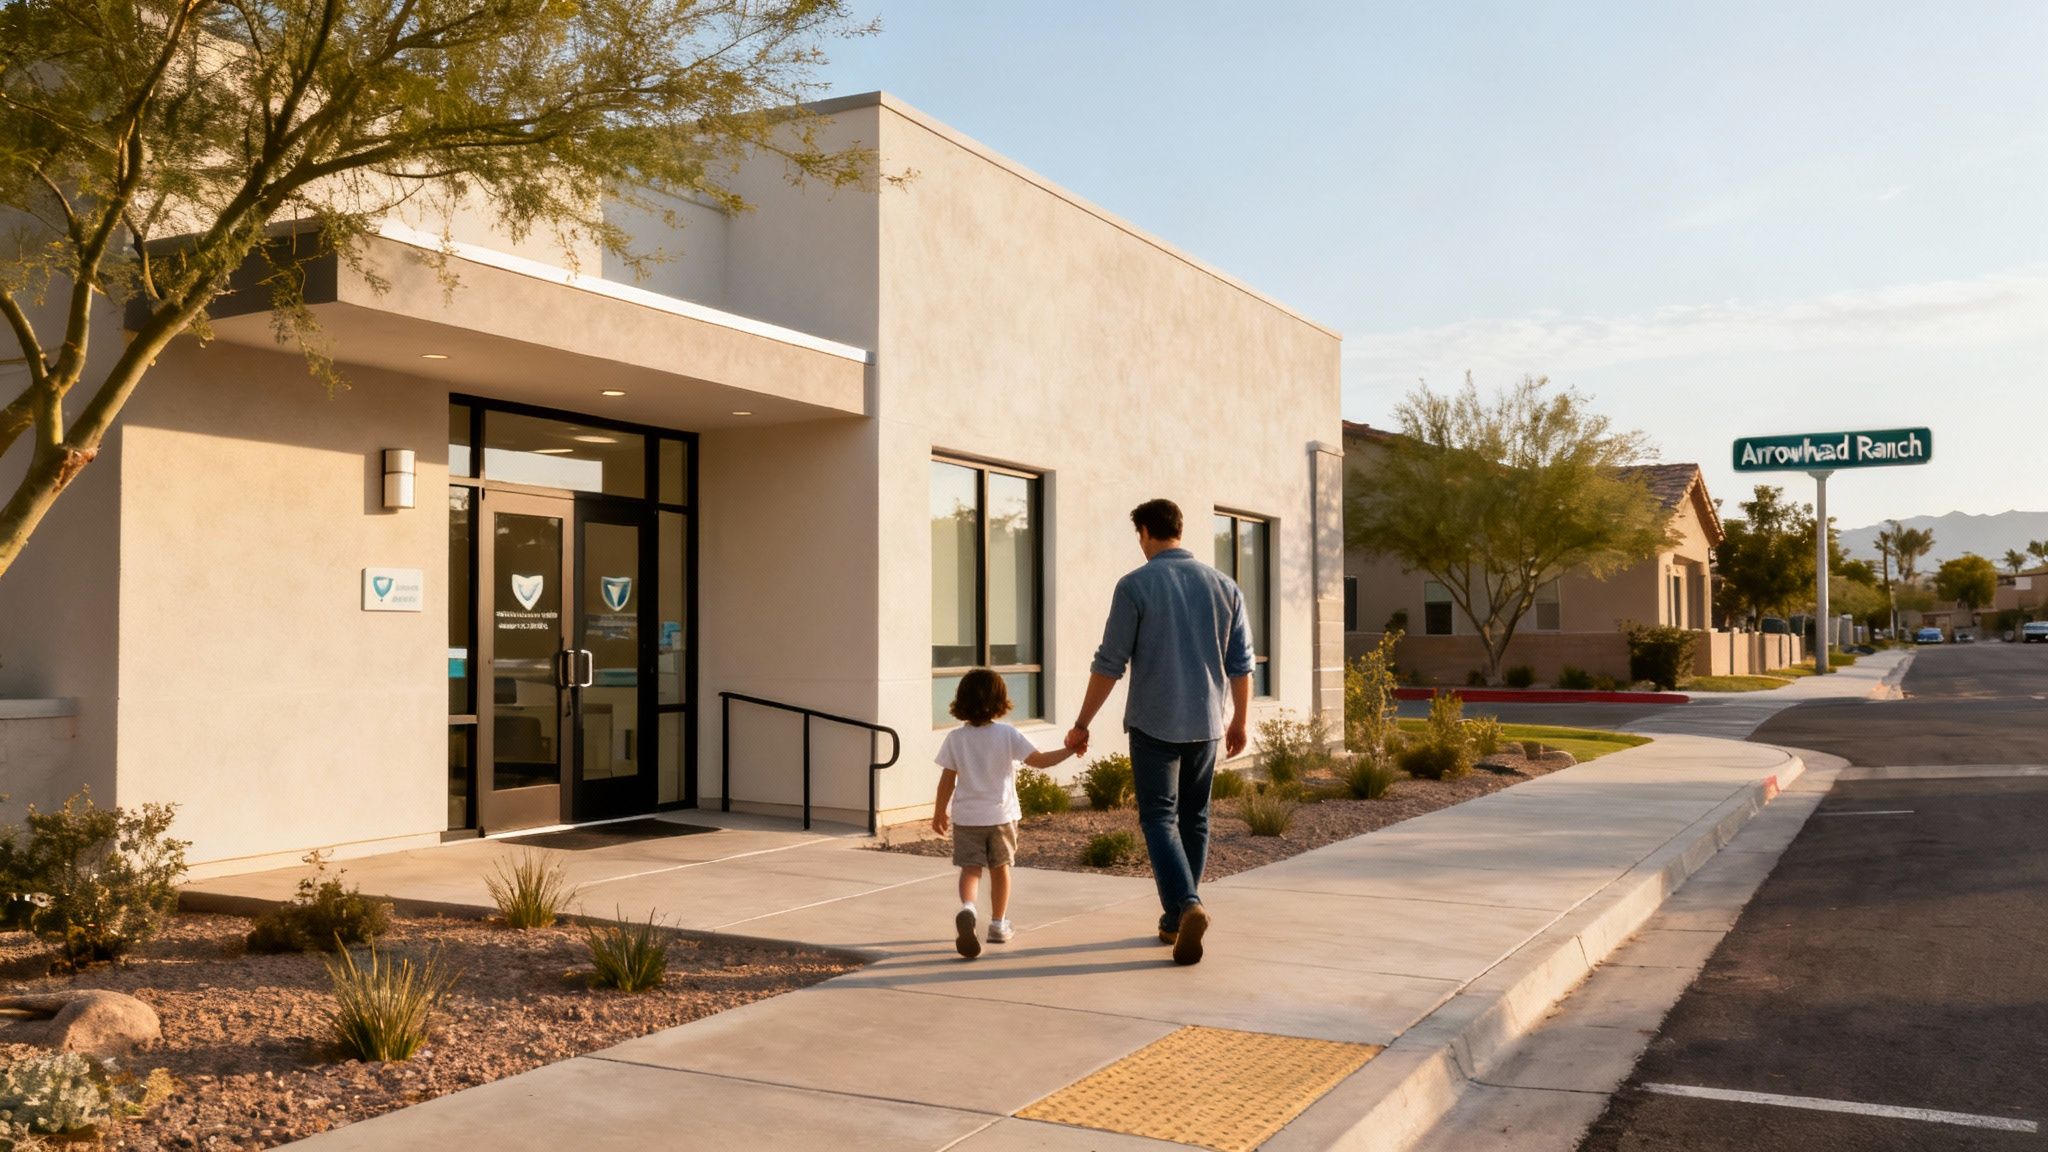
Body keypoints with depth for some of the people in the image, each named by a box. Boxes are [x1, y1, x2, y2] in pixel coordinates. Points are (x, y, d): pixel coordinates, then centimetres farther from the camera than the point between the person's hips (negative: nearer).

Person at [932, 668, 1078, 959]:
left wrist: (939, 812, 10)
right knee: (999, 868, 15)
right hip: (1001, 815, 0)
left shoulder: (955, 738, -5)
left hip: (966, 817, 0)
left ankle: (967, 908, -29)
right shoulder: (1007, 735, -8)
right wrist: (1070, 750, 2)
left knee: (970, 868, 0)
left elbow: (947, 781, -2)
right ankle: (998, 925, 23)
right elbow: (1040, 760, -10)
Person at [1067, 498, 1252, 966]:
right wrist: (1239, 721, 20)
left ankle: (1186, 905, -20)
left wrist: (1082, 724, 0)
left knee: (1159, 818, 1)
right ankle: (1175, 920, 21)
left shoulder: (1135, 586, -8)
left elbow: (1109, 664, -9)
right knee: (1194, 820, 14)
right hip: (1206, 723, 4)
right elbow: (1241, 664, 7)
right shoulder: (1224, 586, 4)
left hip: (1154, 722, -4)